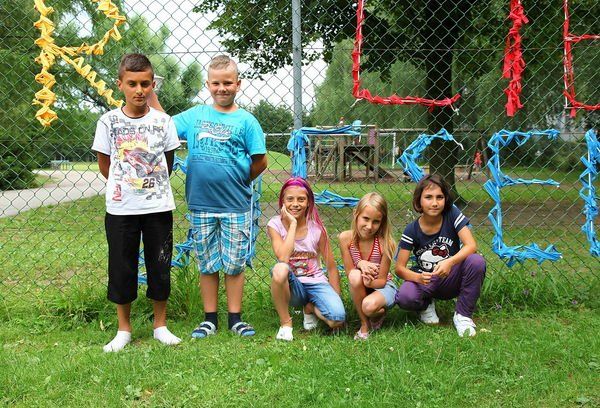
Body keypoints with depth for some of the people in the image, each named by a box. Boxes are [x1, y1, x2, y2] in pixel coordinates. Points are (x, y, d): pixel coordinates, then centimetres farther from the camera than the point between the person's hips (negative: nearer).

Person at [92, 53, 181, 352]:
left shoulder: (162, 121, -2)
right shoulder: (109, 121, -3)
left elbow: (168, 162, 8)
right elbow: (104, 165, 5)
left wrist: (153, 187, 8)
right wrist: (124, 186, 7)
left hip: (158, 207, 0)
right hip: (120, 208, 0)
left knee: (160, 265, 8)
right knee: (121, 267, 8)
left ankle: (160, 325, 24)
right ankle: (124, 329, 22)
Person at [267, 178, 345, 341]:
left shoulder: (316, 227, -5)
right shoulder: (275, 225, -8)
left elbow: (331, 267, 0)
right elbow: (283, 258, -26)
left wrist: (336, 299, -4)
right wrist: (292, 224, -21)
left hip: (316, 283, 1)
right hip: (292, 286, -1)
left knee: (337, 318, -26)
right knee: (280, 270, -37)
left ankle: (311, 308, 11)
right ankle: (285, 323, -14)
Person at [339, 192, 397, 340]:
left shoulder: (385, 243, -22)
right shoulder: (346, 238, -17)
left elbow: (381, 280, -14)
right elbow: (349, 272, -10)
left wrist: (370, 283, -36)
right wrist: (360, 264, -32)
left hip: (382, 286, -2)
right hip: (359, 288, 3)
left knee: (369, 306, -36)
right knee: (356, 276, -34)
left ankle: (380, 312, 6)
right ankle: (364, 324, -13)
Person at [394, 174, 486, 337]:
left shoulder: (452, 214, -11)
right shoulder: (412, 230, -10)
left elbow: (471, 245, -21)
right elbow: (400, 267, -11)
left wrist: (450, 262, -40)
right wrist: (417, 277, -34)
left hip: (451, 279, 0)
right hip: (425, 282, 0)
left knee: (476, 261, -30)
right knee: (404, 296, -34)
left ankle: (463, 315, -11)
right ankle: (426, 305, 7)